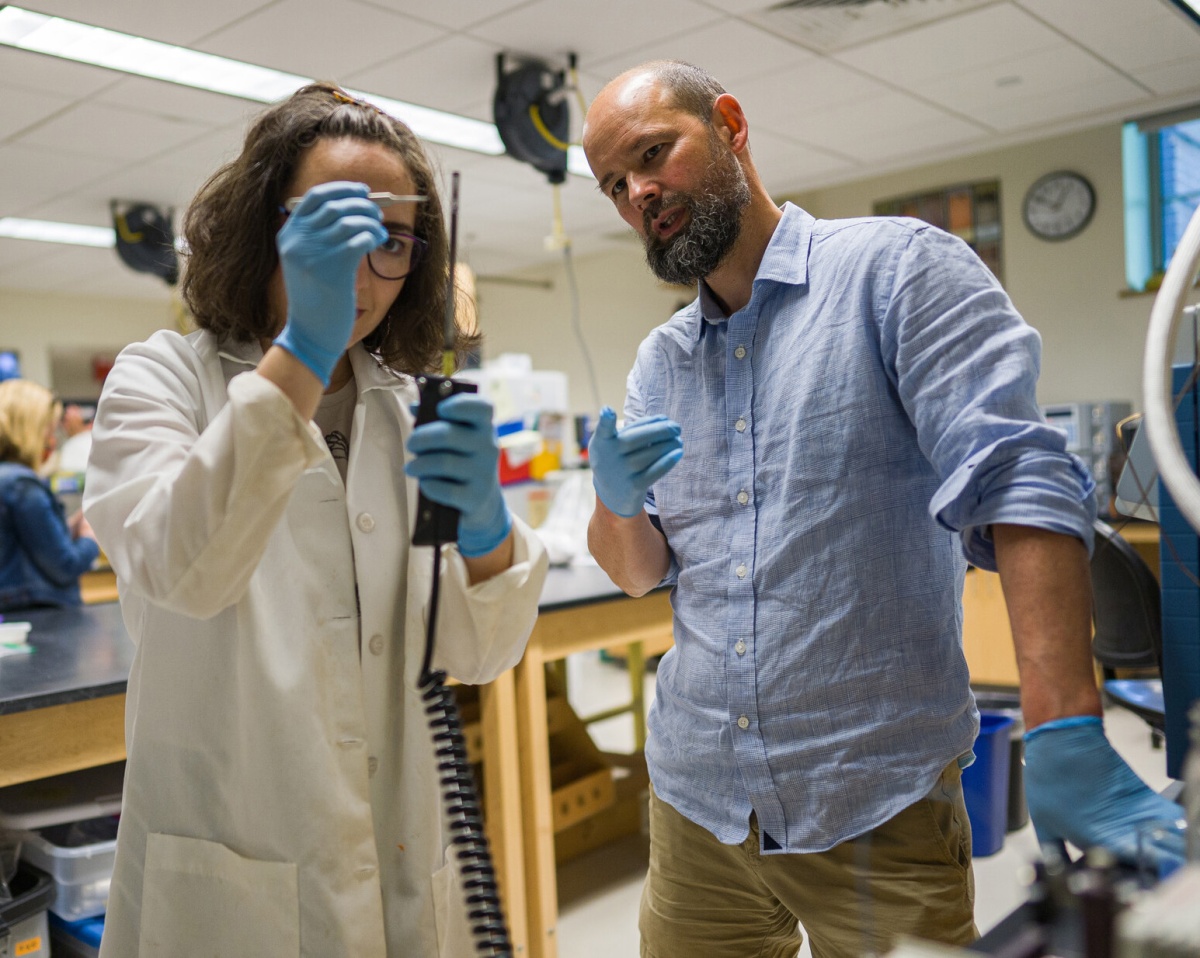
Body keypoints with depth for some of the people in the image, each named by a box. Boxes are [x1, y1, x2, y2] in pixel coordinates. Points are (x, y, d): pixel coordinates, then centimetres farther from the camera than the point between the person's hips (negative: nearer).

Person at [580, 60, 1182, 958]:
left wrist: (1067, 739, -28)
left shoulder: (900, 269, -7)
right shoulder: (660, 361, 10)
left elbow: (1017, 484, -17)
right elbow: (636, 570, 10)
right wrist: (616, 499, -13)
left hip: (877, 806, -5)